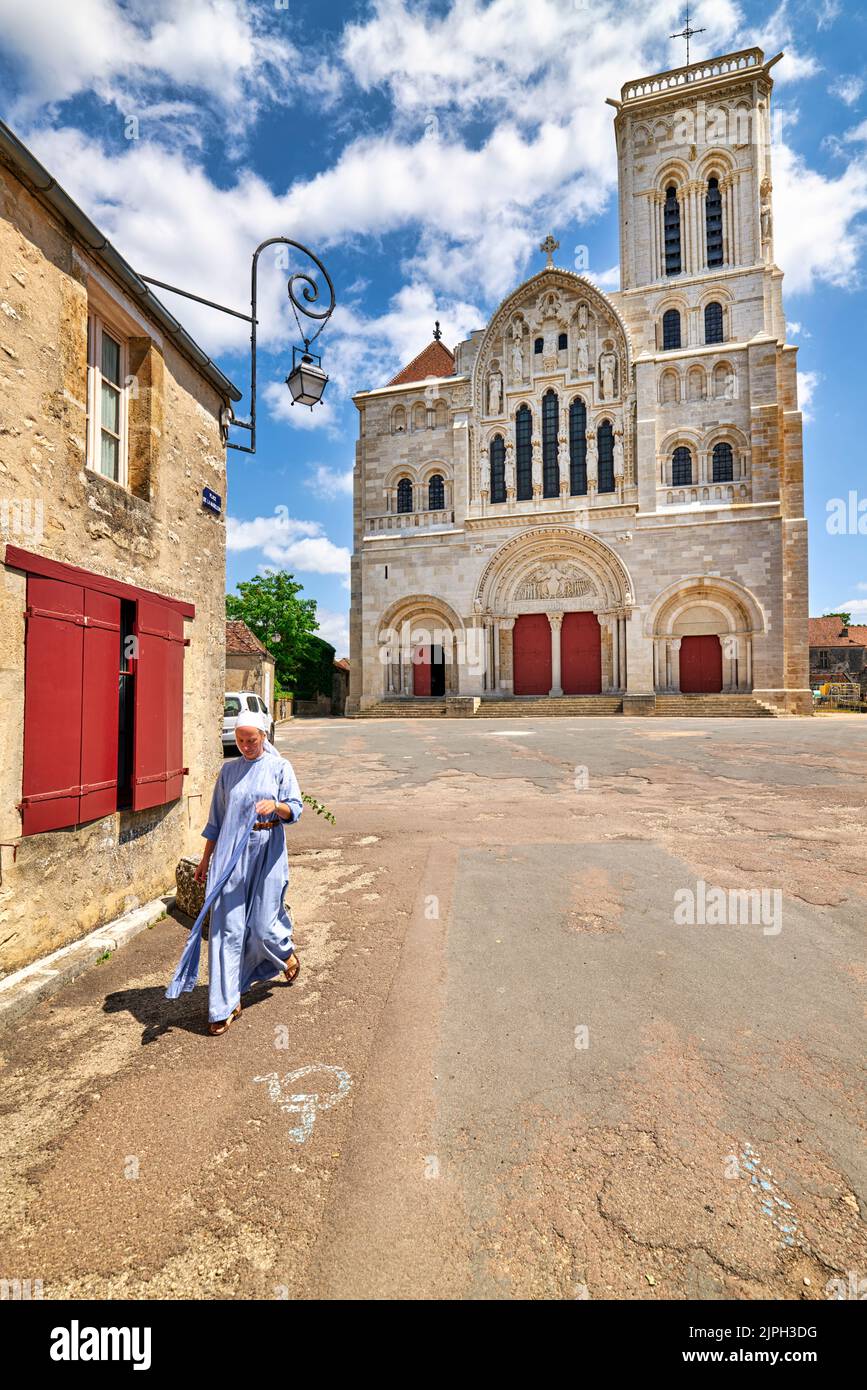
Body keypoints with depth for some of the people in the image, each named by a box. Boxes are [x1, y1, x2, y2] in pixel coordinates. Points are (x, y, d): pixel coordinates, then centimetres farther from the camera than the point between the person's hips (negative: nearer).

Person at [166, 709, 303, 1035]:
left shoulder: (280, 767, -1)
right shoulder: (229, 770, 8)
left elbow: (295, 808, -7)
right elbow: (216, 819, 13)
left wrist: (275, 805, -29)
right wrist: (205, 859, 14)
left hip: (266, 851, -2)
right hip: (231, 852, 3)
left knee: (262, 925, 5)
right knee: (227, 927, 1)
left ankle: (286, 952, 39)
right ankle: (226, 1005, 15)